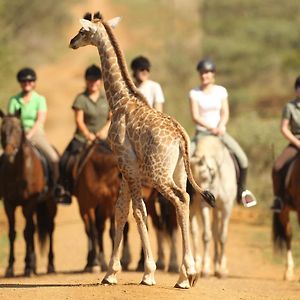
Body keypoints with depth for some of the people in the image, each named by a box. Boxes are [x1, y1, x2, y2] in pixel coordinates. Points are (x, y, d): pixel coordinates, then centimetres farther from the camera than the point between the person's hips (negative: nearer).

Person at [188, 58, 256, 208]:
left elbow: (225, 113, 0)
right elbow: (195, 117, -8)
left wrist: (220, 127, -20)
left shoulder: (221, 91, 5)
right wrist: (211, 128, -20)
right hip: (202, 132, -1)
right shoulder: (194, 93, -1)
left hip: (220, 132, 1)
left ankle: (242, 191, 3)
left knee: (242, 158, -16)